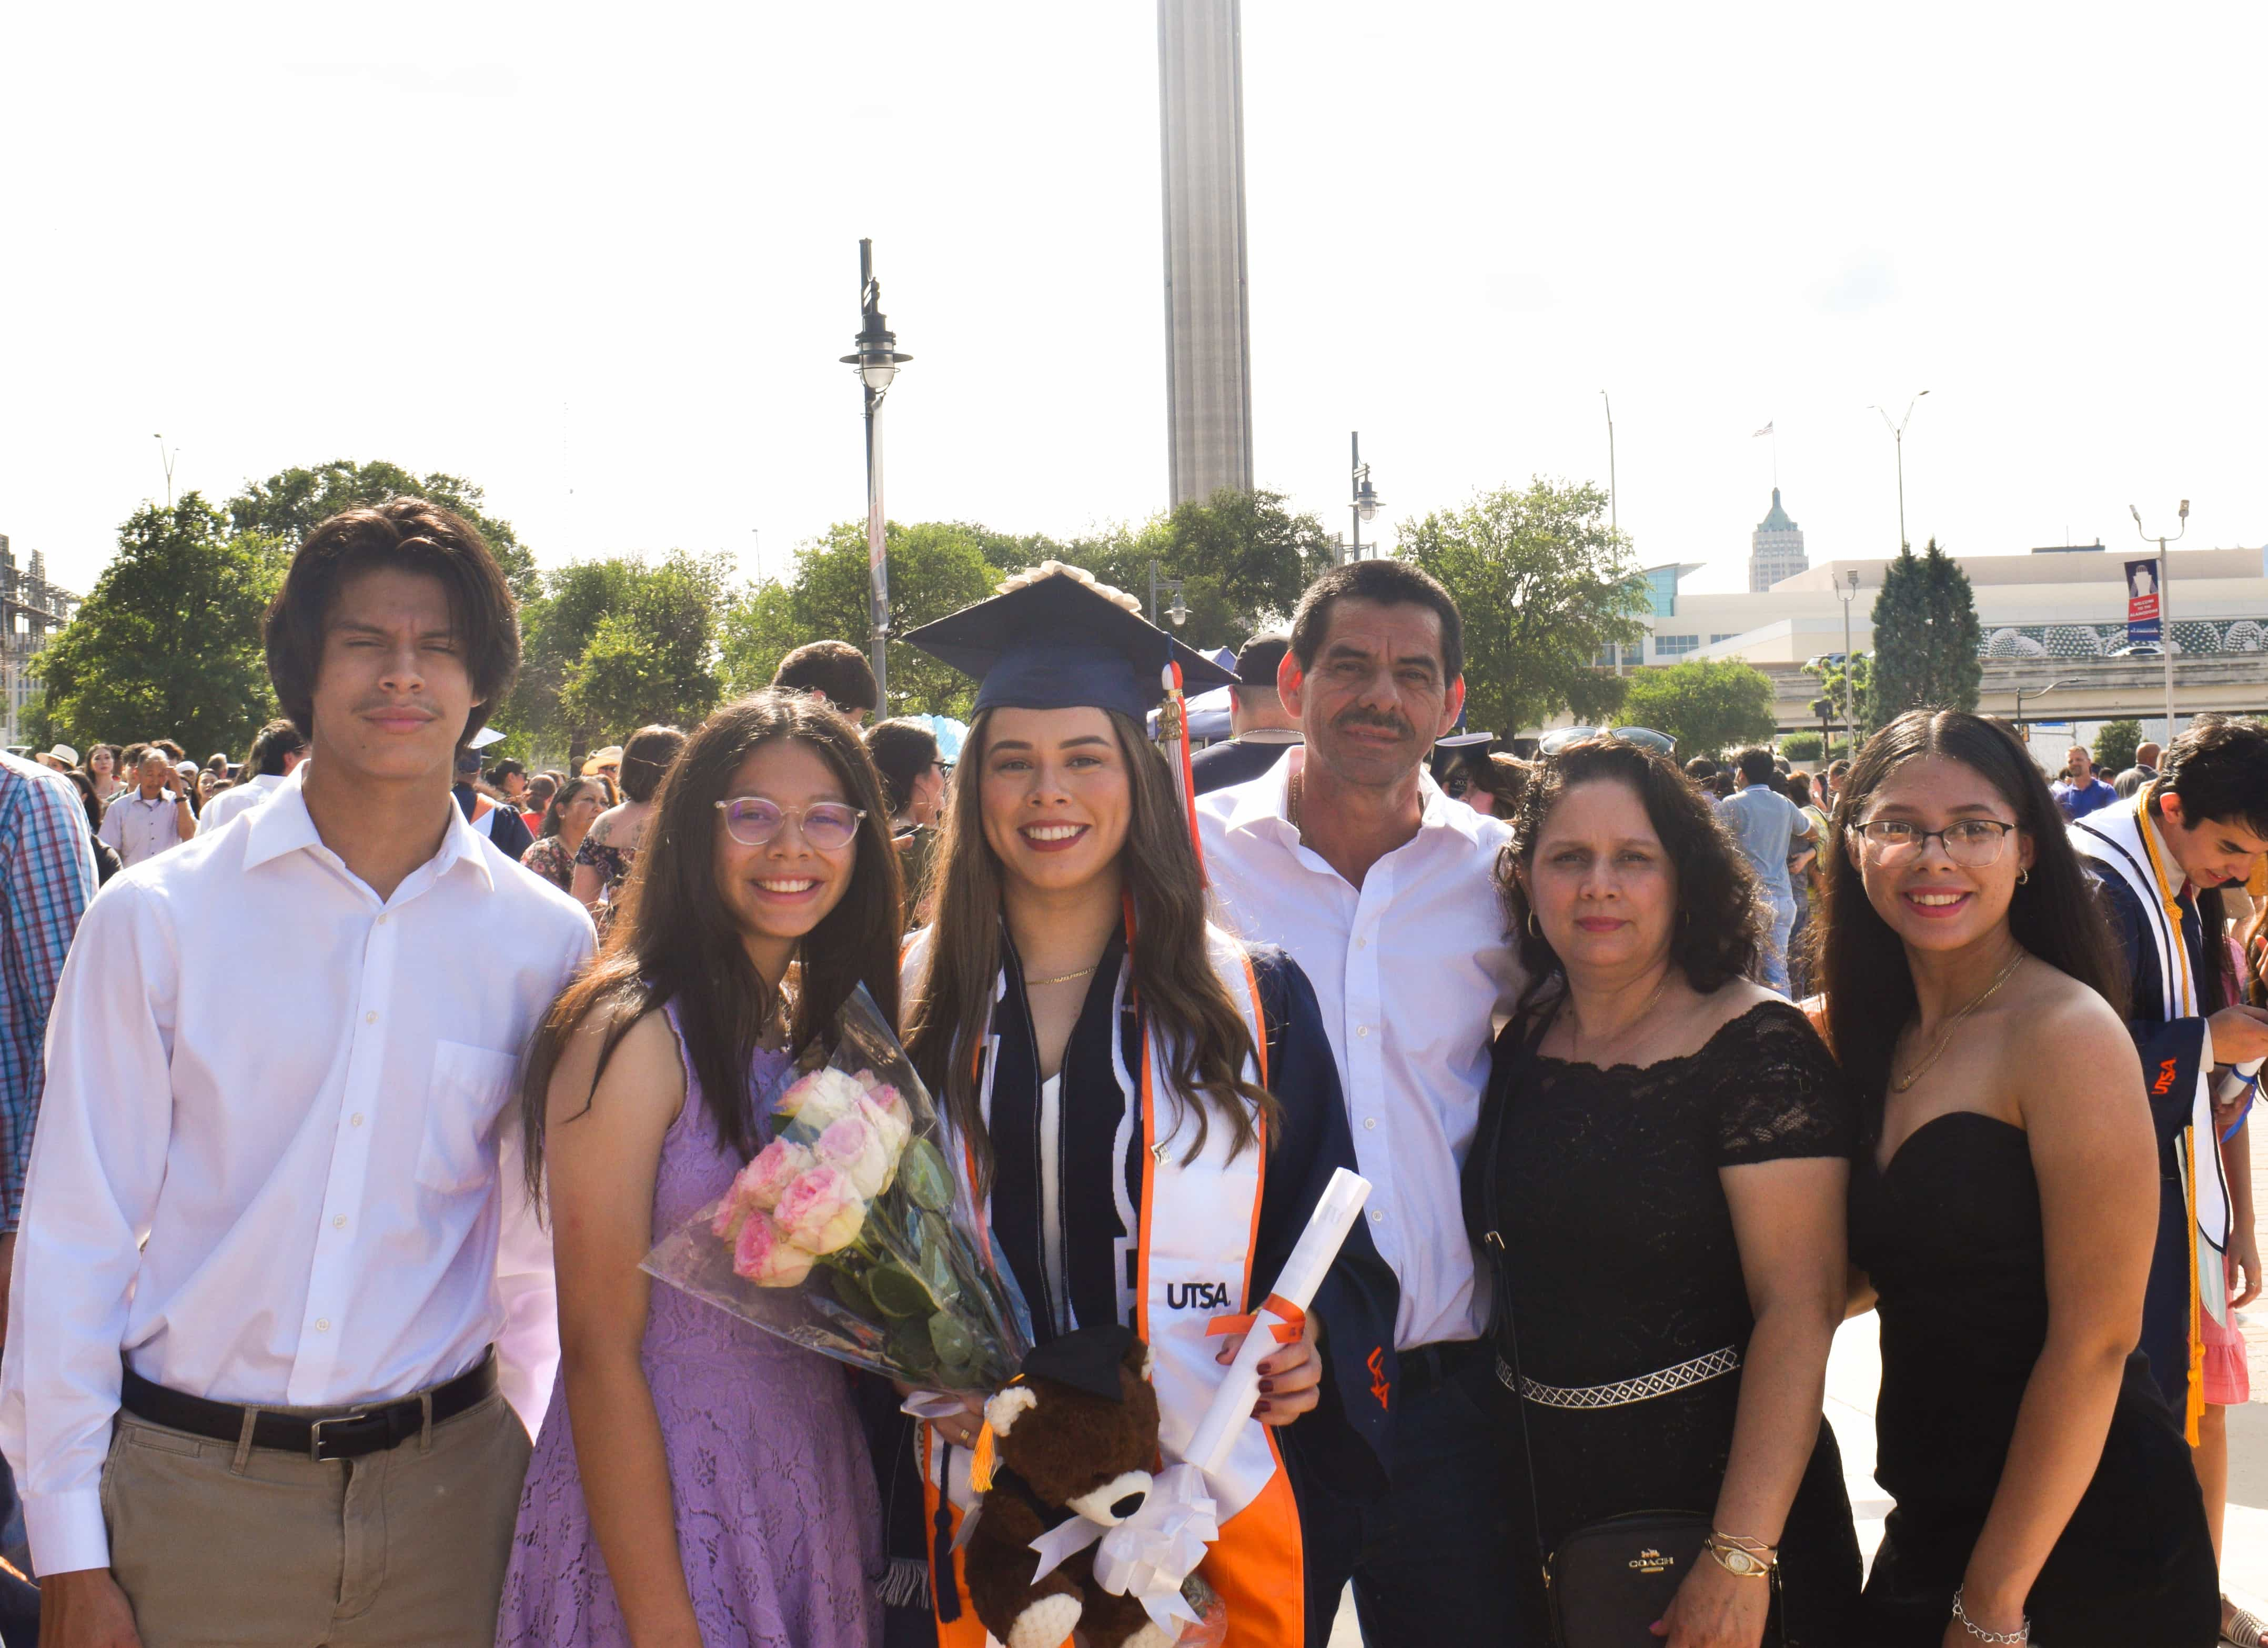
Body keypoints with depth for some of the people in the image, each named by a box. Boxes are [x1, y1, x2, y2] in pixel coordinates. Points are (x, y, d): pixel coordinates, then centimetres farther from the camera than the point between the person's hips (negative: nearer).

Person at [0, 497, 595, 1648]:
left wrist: (545, 1488, 6)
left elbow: (543, 1250, 7)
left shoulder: (544, 939, -1)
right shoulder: (156, 920, -4)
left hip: (442, 1493, 1)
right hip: (185, 1494, -1)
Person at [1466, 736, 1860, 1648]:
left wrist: (1738, 1558, -24)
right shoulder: (1521, 1040, 3)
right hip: (1535, 1496, 5)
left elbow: (1799, 1309, -19)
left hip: (1706, 1492, -5)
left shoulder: (1758, 1049, -15)